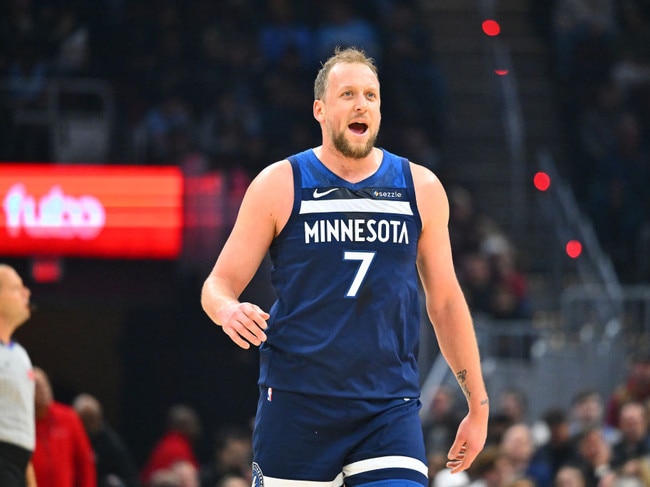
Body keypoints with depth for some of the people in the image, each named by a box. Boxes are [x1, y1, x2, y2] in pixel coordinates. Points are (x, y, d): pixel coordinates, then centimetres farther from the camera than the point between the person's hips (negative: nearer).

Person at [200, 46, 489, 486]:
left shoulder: (421, 189, 8)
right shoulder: (278, 185, 2)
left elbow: (445, 302, 15)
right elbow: (219, 284, 2)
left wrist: (478, 404, 13)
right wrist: (229, 311, -23)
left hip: (390, 409, 1)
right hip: (297, 400, -1)